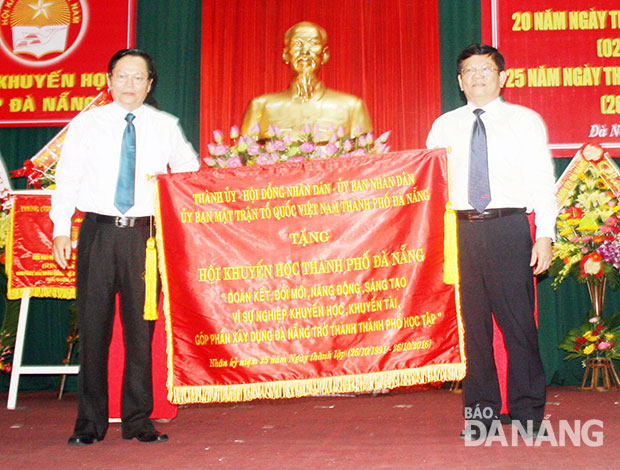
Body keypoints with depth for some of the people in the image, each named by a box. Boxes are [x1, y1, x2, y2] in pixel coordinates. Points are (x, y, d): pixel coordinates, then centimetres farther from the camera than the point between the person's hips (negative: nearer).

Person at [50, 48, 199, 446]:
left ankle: (138, 420, 13)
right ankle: (90, 423, 13)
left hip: (145, 234, 0)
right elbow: (67, 180, 7)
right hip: (98, 231, 0)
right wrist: (61, 230, -1)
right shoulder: (85, 124, 9)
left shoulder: (165, 126, 9)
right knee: (93, 326, 1)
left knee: (142, 327, 2)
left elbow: (191, 175, 13)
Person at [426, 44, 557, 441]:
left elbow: (543, 182, 4)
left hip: (509, 228, -2)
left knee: (518, 320, -4)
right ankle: (481, 411, 17)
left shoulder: (526, 121, 9)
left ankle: (527, 413, 9)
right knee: (474, 321, 6)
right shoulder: (445, 126, 15)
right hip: (463, 229, 2)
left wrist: (545, 235, -6)